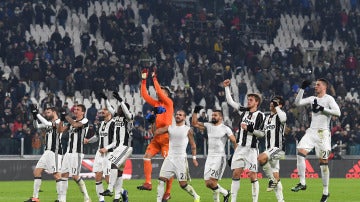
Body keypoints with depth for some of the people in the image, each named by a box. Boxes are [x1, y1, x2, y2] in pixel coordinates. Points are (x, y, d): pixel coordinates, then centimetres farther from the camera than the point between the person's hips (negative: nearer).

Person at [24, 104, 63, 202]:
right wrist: (35, 115, 2)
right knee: (37, 171, 7)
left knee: (56, 174, -11)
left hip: (55, 152, -9)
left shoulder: (58, 122, -8)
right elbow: (37, 126, 18)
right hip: (47, 152, 9)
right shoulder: (49, 122, 18)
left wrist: (37, 113, -19)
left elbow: (47, 124, -22)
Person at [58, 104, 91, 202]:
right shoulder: (71, 122, 18)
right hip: (69, 152, 8)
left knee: (75, 176, -11)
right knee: (64, 174, 4)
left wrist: (66, 116, -14)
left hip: (77, 152, -8)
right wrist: (61, 119, 1)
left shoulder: (85, 121, -5)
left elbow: (75, 124, -23)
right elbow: (61, 130, 14)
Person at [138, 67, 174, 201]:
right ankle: (148, 183, -6)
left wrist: (154, 79, -11)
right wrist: (144, 80, 12)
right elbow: (145, 95, 16)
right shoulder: (156, 104, 15)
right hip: (157, 136, 7)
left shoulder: (169, 103, -2)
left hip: (167, 136, -7)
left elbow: (160, 92, -14)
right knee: (147, 156, -6)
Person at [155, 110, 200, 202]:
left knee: (183, 184, -3)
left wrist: (194, 158, 1)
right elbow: (156, 132, 0)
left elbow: (193, 145, 6)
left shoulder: (188, 130, 0)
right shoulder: (169, 128, 8)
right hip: (170, 158, 4)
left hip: (181, 159, -4)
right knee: (161, 179, -9)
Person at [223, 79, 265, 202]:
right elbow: (230, 101, 17)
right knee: (236, 173, 2)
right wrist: (227, 87, 12)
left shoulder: (260, 115, -3)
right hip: (240, 147, 5)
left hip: (252, 148, -5)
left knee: (252, 175, -5)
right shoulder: (243, 111, 12)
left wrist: (248, 128, -19)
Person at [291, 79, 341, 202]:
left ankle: (326, 192, 5)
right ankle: (302, 183, -9)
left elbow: (337, 112, -15)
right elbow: (297, 103, 11)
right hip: (311, 131, 6)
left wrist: (322, 109, -18)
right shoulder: (313, 99, 15)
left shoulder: (329, 99, -4)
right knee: (300, 152, -15)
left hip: (323, 133, -6)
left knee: (323, 162, -3)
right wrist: (302, 89, 4)